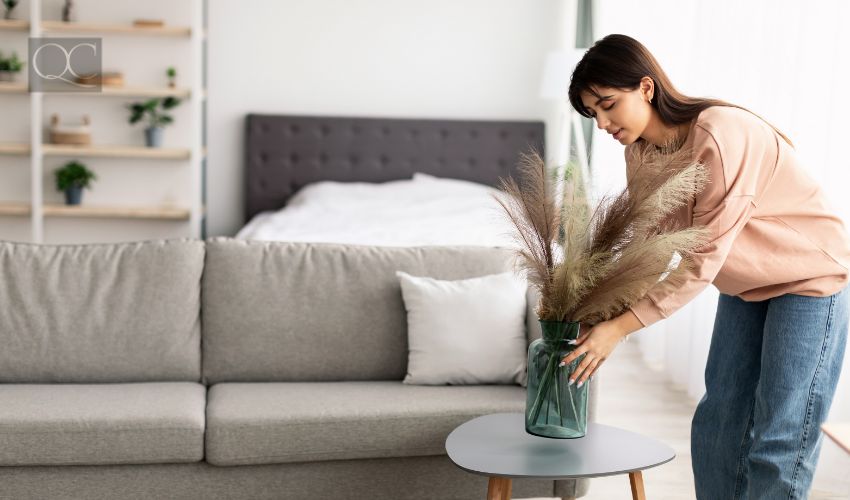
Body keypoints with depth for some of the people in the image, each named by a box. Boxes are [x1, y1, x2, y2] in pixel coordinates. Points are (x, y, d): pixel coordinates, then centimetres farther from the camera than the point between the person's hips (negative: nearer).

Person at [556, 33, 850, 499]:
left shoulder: (721, 134, -30)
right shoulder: (641, 154, -6)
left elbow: (704, 259, -28)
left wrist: (621, 326, -28)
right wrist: (601, 320, -17)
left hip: (811, 276, -7)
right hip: (745, 284, 8)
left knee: (780, 443, -6)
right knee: (716, 426, 8)